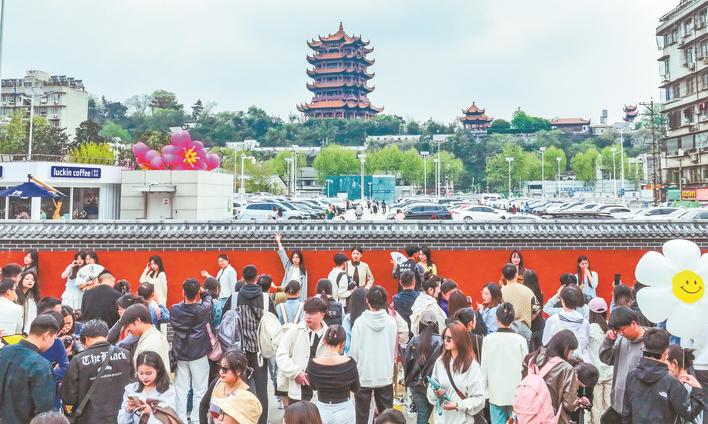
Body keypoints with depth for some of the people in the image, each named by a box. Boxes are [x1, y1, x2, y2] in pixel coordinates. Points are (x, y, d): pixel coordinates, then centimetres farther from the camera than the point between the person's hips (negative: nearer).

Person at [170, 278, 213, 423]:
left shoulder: (174, 310, -8)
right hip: (199, 355, -2)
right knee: (199, 390, 7)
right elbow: (208, 297, 7)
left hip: (179, 354, 2)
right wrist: (201, 292, 22)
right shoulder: (204, 308, -14)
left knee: (181, 390, 10)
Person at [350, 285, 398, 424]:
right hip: (385, 376, 2)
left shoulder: (359, 322, -12)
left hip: (363, 376, -1)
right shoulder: (391, 322, -8)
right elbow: (395, 350, 1)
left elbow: (354, 351, -8)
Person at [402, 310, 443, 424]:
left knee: (422, 414, 10)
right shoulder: (439, 341, -11)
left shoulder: (414, 340, -5)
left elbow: (406, 360, -1)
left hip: (415, 384, 2)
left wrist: (407, 380, 13)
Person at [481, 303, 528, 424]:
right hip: (516, 393, 0)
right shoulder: (520, 340, -7)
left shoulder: (488, 339, -6)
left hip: (496, 393, 0)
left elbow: (484, 367, -1)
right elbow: (525, 367, 0)